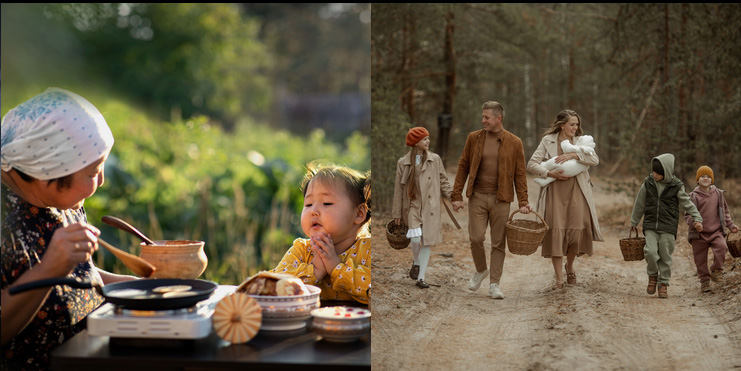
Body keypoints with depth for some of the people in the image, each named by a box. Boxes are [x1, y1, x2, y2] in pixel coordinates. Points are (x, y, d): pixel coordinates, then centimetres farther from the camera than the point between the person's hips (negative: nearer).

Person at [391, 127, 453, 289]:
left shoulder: (435, 159, 6)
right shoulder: (403, 163, 3)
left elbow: (443, 182, 12)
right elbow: (398, 188, 7)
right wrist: (397, 213, 6)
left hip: (430, 207, 2)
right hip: (412, 206, -1)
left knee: (427, 242, 0)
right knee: (415, 238, -19)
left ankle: (421, 278, 10)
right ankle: (417, 263, 12)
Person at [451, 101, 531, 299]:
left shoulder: (514, 143, 1)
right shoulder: (473, 138, 4)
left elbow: (520, 174, 3)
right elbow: (462, 167, 6)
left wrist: (522, 201, -4)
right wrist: (457, 196, 1)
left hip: (501, 199, 0)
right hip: (477, 196, 1)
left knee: (498, 243, 2)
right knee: (476, 238, -7)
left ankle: (494, 284, 11)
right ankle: (481, 270, 21)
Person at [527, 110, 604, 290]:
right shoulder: (548, 141, 5)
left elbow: (595, 160, -7)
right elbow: (532, 164, -1)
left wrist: (574, 155, -18)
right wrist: (550, 173, -14)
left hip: (576, 192, 1)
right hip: (554, 192, -1)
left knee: (577, 231, -4)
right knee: (556, 232, -5)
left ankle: (570, 266, 27)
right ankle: (559, 278, 2)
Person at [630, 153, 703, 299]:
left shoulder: (676, 186, -3)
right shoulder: (648, 184, 2)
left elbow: (687, 203, 5)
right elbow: (639, 204, 13)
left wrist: (697, 219, -5)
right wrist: (634, 222, 21)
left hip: (668, 227, -1)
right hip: (650, 226, 1)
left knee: (665, 256, 1)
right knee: (651, 252, -15)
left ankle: (663, 283, 18)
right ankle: (652, 276, 11)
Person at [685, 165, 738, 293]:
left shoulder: (718, 194, 9)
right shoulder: (693, 196, 0)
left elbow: (725, 211, 20)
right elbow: (687, 214, 2)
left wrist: (730, 225, 12)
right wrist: (694, 222, -18)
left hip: (716, 231, 1)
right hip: (699, 234, -1)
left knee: (721, 247, -26)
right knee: (700, 259, 2)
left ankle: (716, 271, -5)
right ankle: (704, 281, 19)